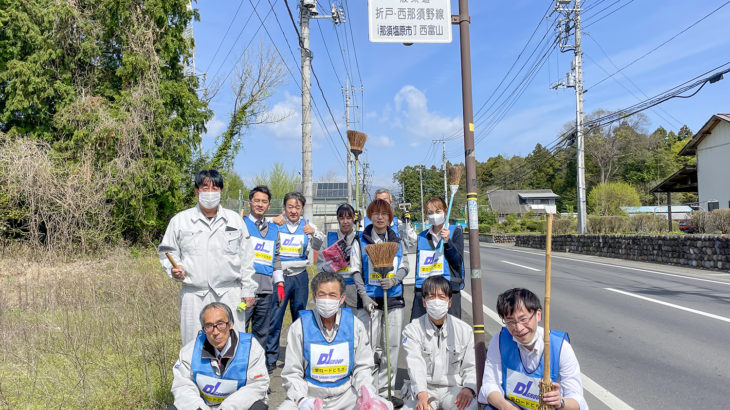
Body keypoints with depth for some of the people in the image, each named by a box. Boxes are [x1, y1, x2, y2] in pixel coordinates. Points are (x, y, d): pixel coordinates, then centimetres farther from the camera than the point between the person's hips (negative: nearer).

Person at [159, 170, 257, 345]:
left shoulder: (235, 219, 9)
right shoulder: (180, 220, 6)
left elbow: (246, 258, 11)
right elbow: (167, 252, 14)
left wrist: (248, 290, 7)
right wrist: (174, 269, -7)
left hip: (230, 293, 0)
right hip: (194, 296, 0)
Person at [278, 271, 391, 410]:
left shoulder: (355, 325, -1)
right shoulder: (299, 327, -6)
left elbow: (362, 367, 6)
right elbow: (292, 373, -3)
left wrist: (367, 393, -11)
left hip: (345, 395, 2)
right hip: (310, 396, -2)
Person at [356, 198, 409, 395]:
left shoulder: (397, 241, 12)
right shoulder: (361, 240, 5)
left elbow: (404, 266, 9)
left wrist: (393, 280, -12)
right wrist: (363, 295, -8)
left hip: (393, 298, 2)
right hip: (370, 298, -2)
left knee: (392, 345, 4)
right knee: (369, 345, -5)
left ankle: (386, 388, 16)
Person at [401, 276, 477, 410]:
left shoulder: (464, 330, 5)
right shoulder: (412, 330, 0)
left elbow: (472, 367, 3)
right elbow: (415, 366, -14)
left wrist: (469, 389, -19)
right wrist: (422, 394, -31)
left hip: (454, 388, 0)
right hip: (424, 389, 0)